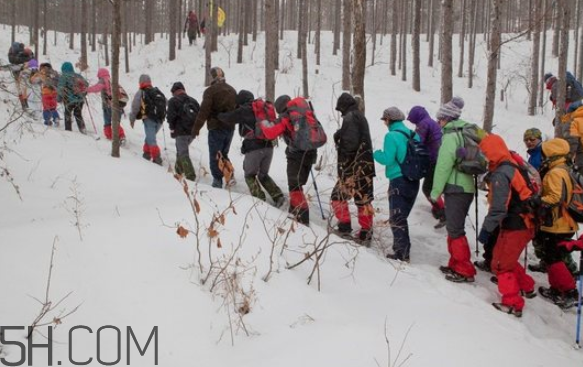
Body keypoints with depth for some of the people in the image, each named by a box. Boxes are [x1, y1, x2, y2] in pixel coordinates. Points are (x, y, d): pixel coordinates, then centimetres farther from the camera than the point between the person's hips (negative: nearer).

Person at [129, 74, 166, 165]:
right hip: (160, 120, 6)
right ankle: (147, 153, 29)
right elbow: (165, 103, 19)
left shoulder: (141, 93, -2)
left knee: (151, 139, -6)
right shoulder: (158, 92, 15)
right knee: (150, 136, 24)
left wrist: (132, 119, 7)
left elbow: (135, 107, -3)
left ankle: (157, 158, -17)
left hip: (149, 119, -6)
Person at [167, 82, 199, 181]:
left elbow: (171, 116, -13)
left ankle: (190, 175, -17)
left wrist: (172, 128, 0)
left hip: (181, 131, -6)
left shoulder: (173, 101, -4)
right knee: (181, 150, 26)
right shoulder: (193, 100, 14)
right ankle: (179, 169, 36)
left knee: (183, 154, -6)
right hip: (192, 132, 6)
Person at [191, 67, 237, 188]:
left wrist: (196, 128, -12)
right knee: (223, 154, 19)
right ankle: (230, 176, 2)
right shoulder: (232, 90, 11)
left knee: (215, 156, 3)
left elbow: (204, 110, -16)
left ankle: (217, 181, 2)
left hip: (216, 128, -6)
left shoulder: (210, 91, -10)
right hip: (230, 128, 6)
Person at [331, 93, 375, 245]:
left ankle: (344, 226, -2)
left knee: (338, 195, 2)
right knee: (364, 199, 8)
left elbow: (351, 142, -22)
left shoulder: (349, 117, -11)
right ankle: (366, 234, 11)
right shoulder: (361, 117, 17)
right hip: (366, 165, 8)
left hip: (353, 166, -8)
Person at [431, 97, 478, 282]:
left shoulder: (450, 136, -13)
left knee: (455, 230, -4)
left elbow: (443, 166, -15)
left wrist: (436, 190, -8)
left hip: (455, 189, -9)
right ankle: (455, 264, 25)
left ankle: (465, 271, -2)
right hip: (466, 187, 9)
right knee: (454, 227, 18)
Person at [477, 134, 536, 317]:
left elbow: (498, 208, -24)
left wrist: (486, 229, -17)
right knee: (507, 259, 24)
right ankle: (526, 287, 36)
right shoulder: (512, 167, 10)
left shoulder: (500, 175, -21)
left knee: (501, 264, -1)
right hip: (523, 223, 10)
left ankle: (513, 304, 3)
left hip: (514, 226, -10)